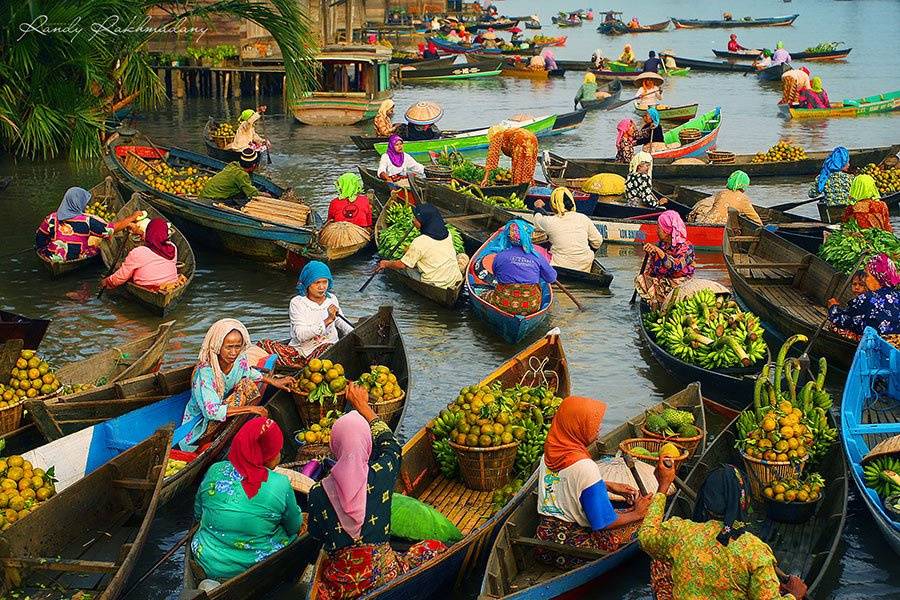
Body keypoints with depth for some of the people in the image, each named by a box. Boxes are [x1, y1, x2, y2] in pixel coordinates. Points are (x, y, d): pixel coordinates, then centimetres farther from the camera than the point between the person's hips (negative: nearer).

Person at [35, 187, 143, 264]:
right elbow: (112, 229, -11)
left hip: (53, 257, 3)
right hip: (77, 258, -3)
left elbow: (39, 236, 1)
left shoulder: (52, 218, -10)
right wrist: (132, 217, 0)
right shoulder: (87, 221, -18)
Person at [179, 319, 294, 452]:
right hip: (201, 424, -7)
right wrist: (249, 408, -38)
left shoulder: (240, 359, -13)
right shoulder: (205, 372, -34)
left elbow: (248, 372, 14)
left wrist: (273, 381, 5)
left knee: (248, 384, -11)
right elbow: (211, 411, -40)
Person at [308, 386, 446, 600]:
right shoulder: (381, 475, -14)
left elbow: (316, 534, 6)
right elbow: (390, 444, 8)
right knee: (436, 549, 20)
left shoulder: (318, 493, -12)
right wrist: (363, 406, 17)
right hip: (382, 575, -1)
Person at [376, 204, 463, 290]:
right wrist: (411, 250, 27)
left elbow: (401, 265, -7)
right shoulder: (447, 233, 1)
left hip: (436, 285, -6)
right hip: (456, 280, 6)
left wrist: (386, 264, 12)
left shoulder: (419, 243, -17)